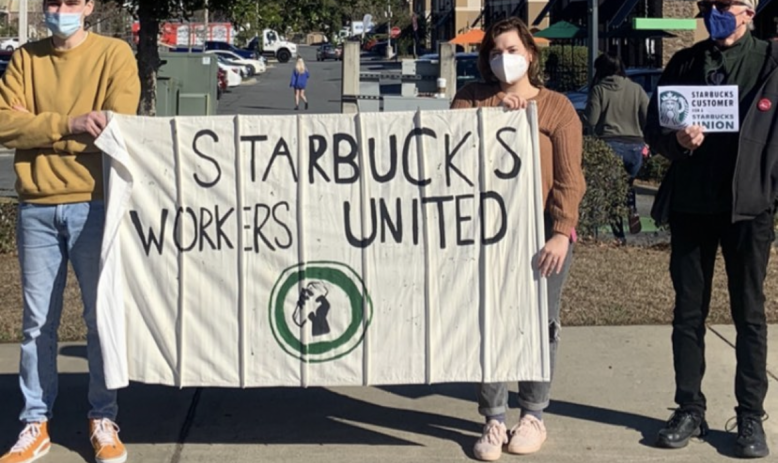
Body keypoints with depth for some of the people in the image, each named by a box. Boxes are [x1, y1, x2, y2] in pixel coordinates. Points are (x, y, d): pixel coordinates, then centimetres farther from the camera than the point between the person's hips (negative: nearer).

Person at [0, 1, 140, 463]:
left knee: (102, 316, 5)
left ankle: (104, 419, 17)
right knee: (38, 320, 7)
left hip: (93, 204, -3)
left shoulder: (114, 53, 1)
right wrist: (67, 123, -17)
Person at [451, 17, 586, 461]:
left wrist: (561, 233, -16)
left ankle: (534, 415, 19)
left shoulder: (557, 106, 2)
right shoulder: (473, 99, 11)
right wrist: (495, 107, -13)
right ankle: (495, 420, 10)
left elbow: (568, 176, -6)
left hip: (543, 231, -1)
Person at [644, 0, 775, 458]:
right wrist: (677, 140, -13)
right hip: (691, 203, 3)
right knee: (688, 312, 8)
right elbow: (654, 126, 9)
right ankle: (690, 409, 19)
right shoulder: (684, 63, 8)